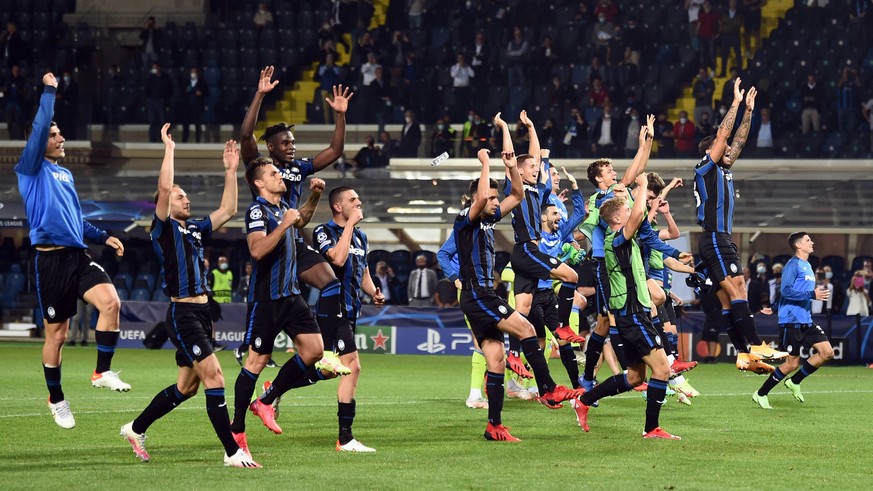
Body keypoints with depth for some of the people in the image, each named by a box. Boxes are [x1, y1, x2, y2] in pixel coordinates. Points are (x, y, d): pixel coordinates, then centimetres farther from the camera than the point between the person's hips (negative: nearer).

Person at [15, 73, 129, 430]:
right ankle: (56, 399, 18)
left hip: (77, 255, 6)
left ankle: (102, 372, -8)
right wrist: (49, 92, -14)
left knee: (110, 301, -19)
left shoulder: (65, 174, 19)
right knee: (57, 333, 1)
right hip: (50, 259, -6)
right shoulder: (31, 170, -2)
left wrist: (103, 237, 18)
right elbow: (38, 128, -17)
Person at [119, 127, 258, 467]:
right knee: (214, 378, -15)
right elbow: (164, 188, -18)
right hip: (182, 314, -9)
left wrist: (231, 171, 15)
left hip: (201, 314, 9)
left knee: (186, 387, 14)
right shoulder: (163, 229, -4)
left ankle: (136, 429, 30)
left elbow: (228, 210, 20)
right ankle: (232, 452, -15)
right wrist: (169, 148, -11)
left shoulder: (194, 230, 17)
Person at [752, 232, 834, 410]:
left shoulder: (807, 266, 17)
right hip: (791, 321, -9)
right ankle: (761, 395, 9)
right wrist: (812, 294, -24)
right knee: (792, 363, -6)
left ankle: (794, 382, 12)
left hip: (806, 322, 9)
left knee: (827, 353, -2)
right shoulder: (793, 265, -11)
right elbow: (786, 290, -22)